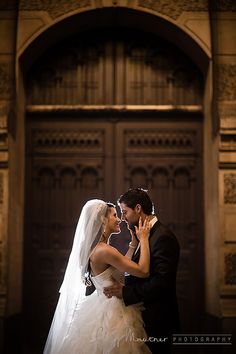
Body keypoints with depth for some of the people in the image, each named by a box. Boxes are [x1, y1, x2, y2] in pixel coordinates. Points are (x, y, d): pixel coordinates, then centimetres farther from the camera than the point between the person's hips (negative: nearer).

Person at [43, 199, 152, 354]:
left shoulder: (97, 248, 8)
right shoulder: (104, 251, -22)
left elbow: (122, 267, 18)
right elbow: (143, 271, -22)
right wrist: (143, 238, -13)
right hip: (110, 312, -10)